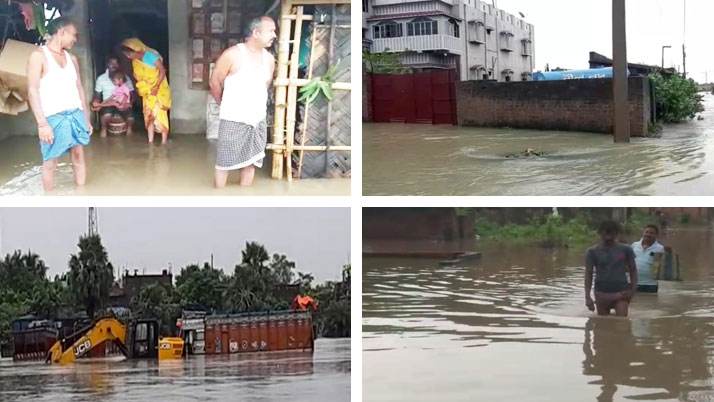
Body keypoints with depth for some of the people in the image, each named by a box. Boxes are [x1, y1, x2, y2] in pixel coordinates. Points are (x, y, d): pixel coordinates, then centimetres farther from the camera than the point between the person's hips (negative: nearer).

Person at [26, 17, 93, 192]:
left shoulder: (72, 58, 15)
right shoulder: (39, 55, -5)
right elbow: (32, 91, -11)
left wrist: (87, 118, 14)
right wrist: (42, 123, -18)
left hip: (76, 115, 6)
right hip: (54, 118, -6)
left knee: (79, 157, 6)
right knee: (50, 163, -1)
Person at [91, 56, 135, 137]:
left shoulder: (125, 78, 5)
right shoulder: (101, 78, 3)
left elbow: (132, 94, 6)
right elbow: (97, 96, 9)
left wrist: (129, 103, -15)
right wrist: (95, 103, -15)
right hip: (108, 104, -1)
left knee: (131, 119, -26)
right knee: (107, 115, -36)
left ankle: (129, 127, 10)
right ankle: (104, 128, -5)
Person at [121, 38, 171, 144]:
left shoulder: (150, 55, -18)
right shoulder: (135, 61, 3)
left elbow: (162, 71, -18)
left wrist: (156, 87, -22)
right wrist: (139, 88, -4)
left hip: (159, 90, -6)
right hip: (147, 92, 6)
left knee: (160, 115, -8)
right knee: (148, 115, 2)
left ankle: (164, 142, -5)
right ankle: (150, 142, 5)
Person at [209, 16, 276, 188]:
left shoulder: (269, 59, 3)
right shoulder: (232, 55, -13)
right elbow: (215, 83, -2)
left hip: (258, 120, 5)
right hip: (233, 120, -5)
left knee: (251, 162, 10)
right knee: (224, 163, 1)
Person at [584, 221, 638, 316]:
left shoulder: (625, 249, 0)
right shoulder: (593, 251, -1)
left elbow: (633, 270, 7)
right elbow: (588, 274, -1)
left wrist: (633, 289, -6)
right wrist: (587, 296, -9)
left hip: (621, 293, -1)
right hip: (602, 293, 1)